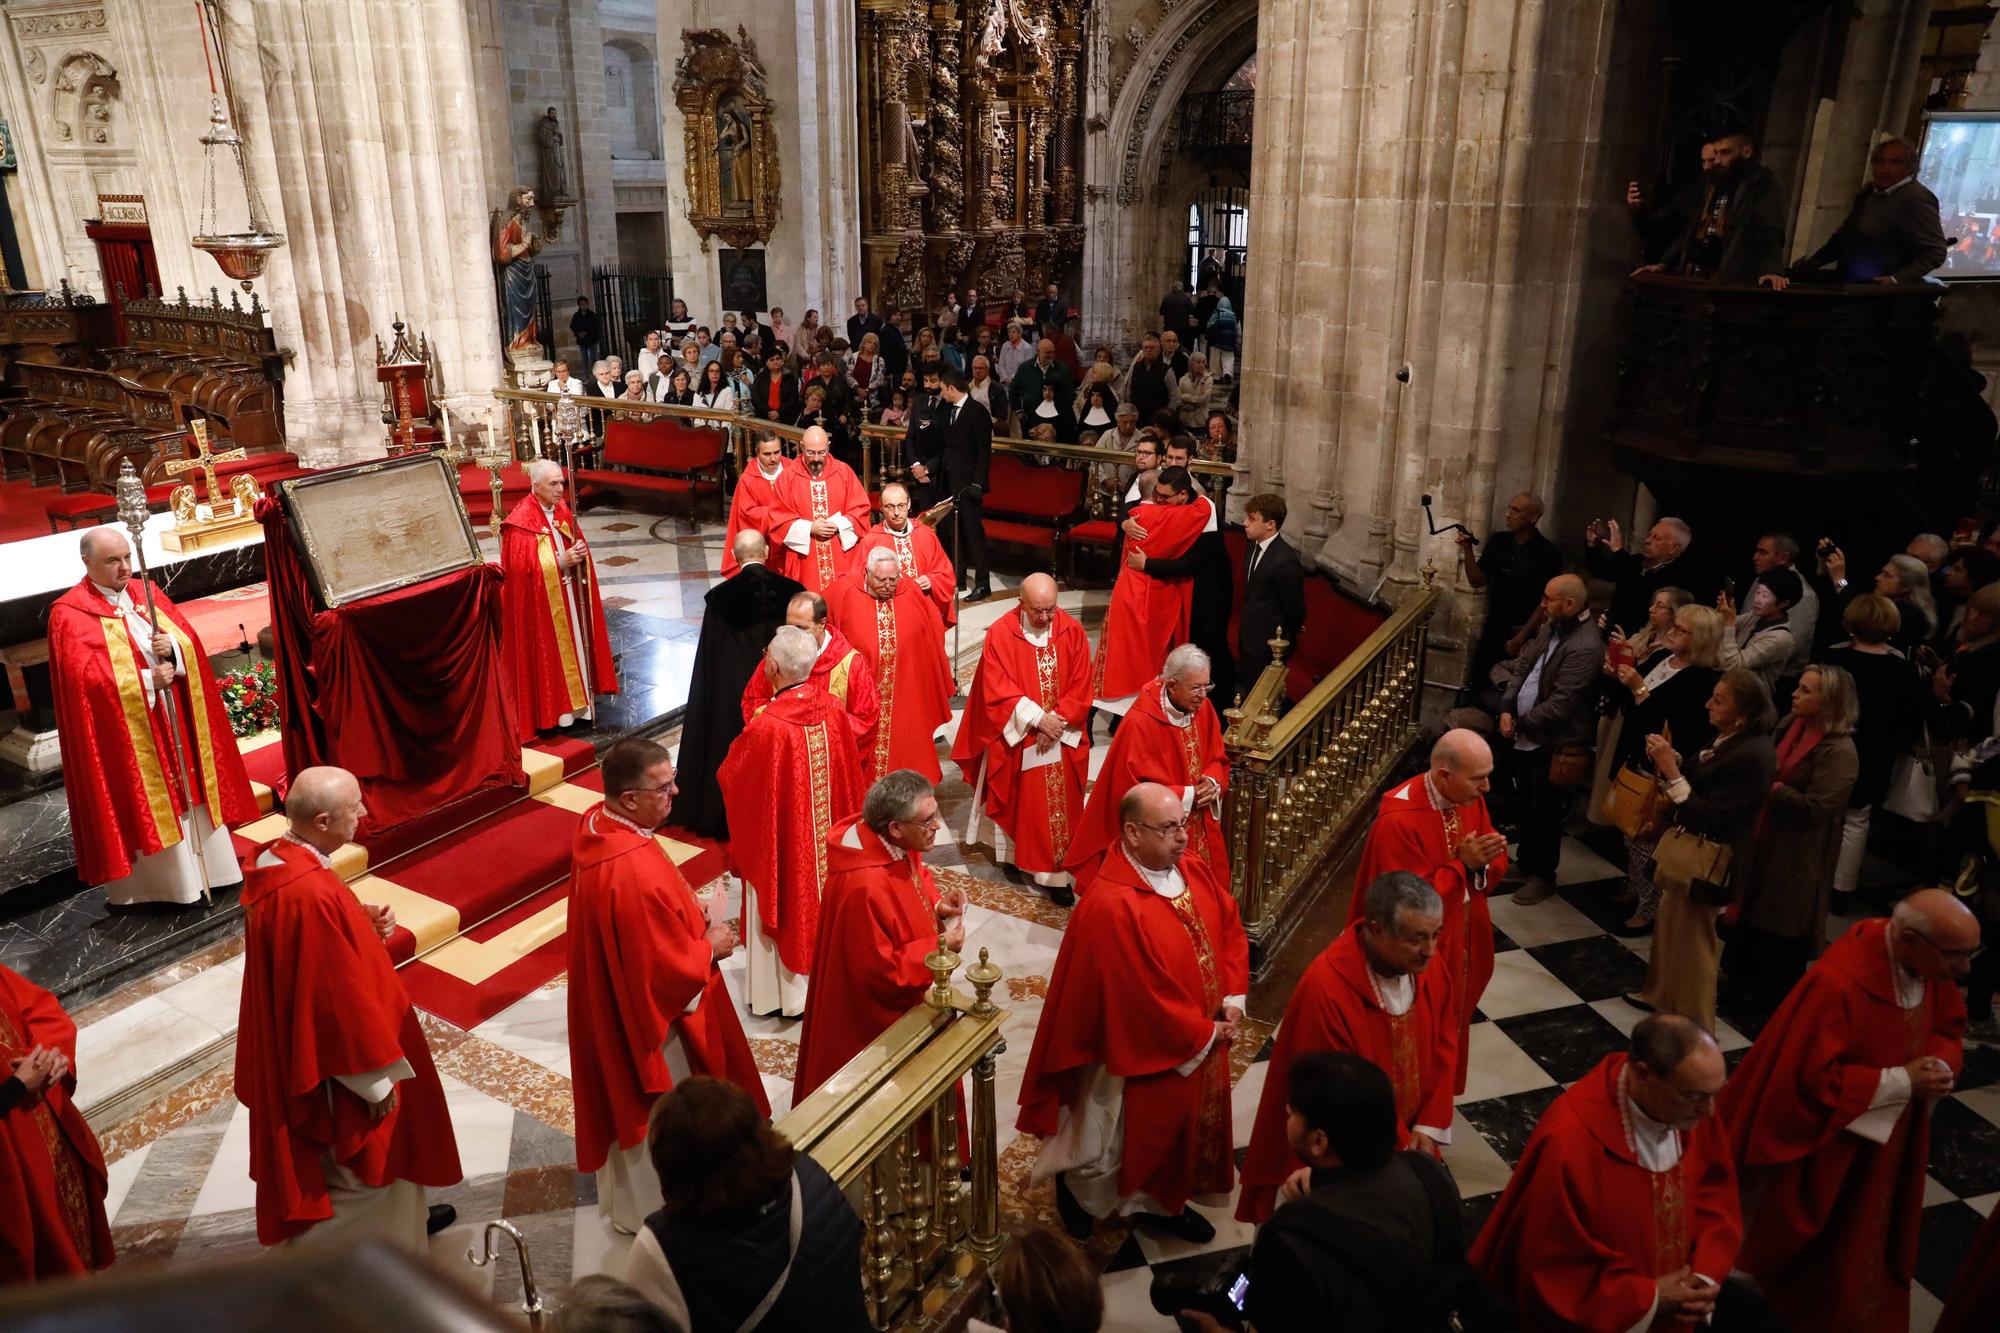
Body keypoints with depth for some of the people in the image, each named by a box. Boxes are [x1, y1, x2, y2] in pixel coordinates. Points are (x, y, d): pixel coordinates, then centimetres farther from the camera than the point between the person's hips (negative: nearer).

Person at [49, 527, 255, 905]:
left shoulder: (147, 594, 10)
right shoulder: (70, 614, -9)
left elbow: (190, 641, 5)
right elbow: (87, 677, -18)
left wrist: (172, 646, -16)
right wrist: (147, 680, -21)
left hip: (176, 719, 6)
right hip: (125, 734, -6)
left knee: (190, 794, 12)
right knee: (145, 806, 1)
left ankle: (204, 868, 24)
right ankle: (147, 884, 12)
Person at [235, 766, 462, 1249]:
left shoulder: (279, 861, -4)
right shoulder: (311, 895, -34)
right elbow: (339, 998, -27)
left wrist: (364, 922, -3)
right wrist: (377, 1079, -17)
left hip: (312, 1044, 10)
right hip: (336, 1064, -10)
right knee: (357, 1176, 11)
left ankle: (401, 1222, 49)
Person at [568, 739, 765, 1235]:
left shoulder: (597, 824, -9)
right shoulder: (634, 873, -38)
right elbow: (666, 969, -29)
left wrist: (690, 916, 2)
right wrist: (711, 947, -12)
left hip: (613, 998, 10)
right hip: (647, 1011, -10)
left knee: (628, 1101, 29)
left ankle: (625, 1195, 51)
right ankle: (648, 1209, 37)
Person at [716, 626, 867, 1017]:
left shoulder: (766, 725, -30)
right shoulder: (833, 710, -12)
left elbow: (731, 778, -14)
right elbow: (849, 771, 1)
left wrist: (743, 741, 5)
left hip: (783, 839, -5)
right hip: (829, 833, 5)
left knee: (786, 907, 13)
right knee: (822, 900, 23)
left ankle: (787, 992, 30)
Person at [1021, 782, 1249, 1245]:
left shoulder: (1197, 873, -6)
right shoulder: (1110, 906, -32)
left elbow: (1231, 932, 6)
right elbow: (1143, 998, -28)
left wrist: (1233, 1001, -6)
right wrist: (1205, 1033, -16)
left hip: (1203, 1043, 7)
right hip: (1144, 1056, -7)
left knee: (1185, 1128, 25)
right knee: (1129, 1140, 17)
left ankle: (1167, 1202, 50)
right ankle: (1075, 1184, 45)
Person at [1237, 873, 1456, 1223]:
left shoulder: (1427, 965, -14)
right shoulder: (1326, 989, -33)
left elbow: (1444, 1047, 0)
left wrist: (1428, 1128, -5)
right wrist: (1397, 1148, -15)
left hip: (1409, 1134, 6)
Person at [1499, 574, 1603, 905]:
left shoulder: (1585, 648, -25)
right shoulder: (1551, 626, 4)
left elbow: (1559, 705, -25)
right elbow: (1524, 666, 11)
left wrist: (1521, 722, -11)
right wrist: (1507, 708, -2)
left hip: (1551, 741, -9)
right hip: (1527, 735, 9)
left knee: (1544, 810, 6)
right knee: (1526, 803, 21)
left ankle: (1543, 876, 24)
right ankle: (1526, 863, 39)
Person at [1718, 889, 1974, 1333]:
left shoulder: (1930, 963, -13)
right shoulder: (1838, 985, -36)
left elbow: (1947, 1027, 6)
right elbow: (1814, 1078, -30)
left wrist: (1940, 1064, -15)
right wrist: (1901, 1081, -27)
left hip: (1885, 1132, 7)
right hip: (1822, 1134, -7)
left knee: (1859, 1238, 25)